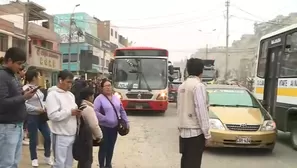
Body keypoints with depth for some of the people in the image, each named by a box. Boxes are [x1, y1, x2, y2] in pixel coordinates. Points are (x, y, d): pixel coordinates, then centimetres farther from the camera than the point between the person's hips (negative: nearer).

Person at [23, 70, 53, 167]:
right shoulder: (25, 88, -12)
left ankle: (47, 157, 24)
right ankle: (34, 159, 22)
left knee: (48, 136, 7)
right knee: (33, 139, 4)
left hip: (41, 116, 7)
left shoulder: (37, 88, 13)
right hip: (32, 117, -7)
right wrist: (37, 109, -20)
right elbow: (24, 104, -21)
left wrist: (44, 108, 5)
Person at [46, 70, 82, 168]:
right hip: (61, 136, -8)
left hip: (72, 134, 8)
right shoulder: (53, 94, -12)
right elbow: (53, 115, -22)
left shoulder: (70, 94, 13)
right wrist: (70, 112, -18)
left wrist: (77, 112, 0)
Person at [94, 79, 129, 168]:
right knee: (103, 147, 2)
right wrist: (105, 119, -24)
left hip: (115, 127, 6)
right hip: (104, 127, -5)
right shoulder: (99, 98, -9)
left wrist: (126, 122, 8)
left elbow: (122, 111, 15)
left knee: (111, 147, 15)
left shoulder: (116, 98, 10)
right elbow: (95, 112, -20)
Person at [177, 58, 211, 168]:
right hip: (195, 131, -8)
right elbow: (201, 110, -17)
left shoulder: (182, 86, 11)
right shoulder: (198, 85, -12)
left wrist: (181, 125, 18)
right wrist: (206, 133, -12)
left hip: (183, 131, 8)